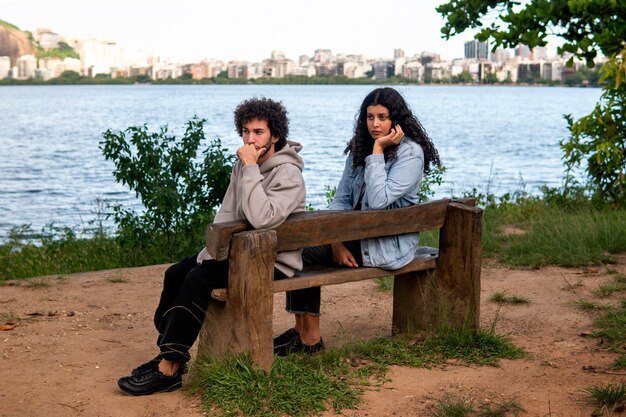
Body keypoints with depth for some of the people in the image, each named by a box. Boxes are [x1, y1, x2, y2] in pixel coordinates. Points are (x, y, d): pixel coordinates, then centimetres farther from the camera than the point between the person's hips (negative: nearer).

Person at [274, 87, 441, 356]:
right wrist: (337, 242, -9)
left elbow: (378, 201, -24)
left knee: (305, 252, -20)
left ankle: (309, 336, -7)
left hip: (388, 243, -7)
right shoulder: (359, 147, 10)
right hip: (358, 231, 7)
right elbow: (341, 199, 6)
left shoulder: (411, 153, -12)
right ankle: (302, 331, -9)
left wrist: (378, 150, -20)